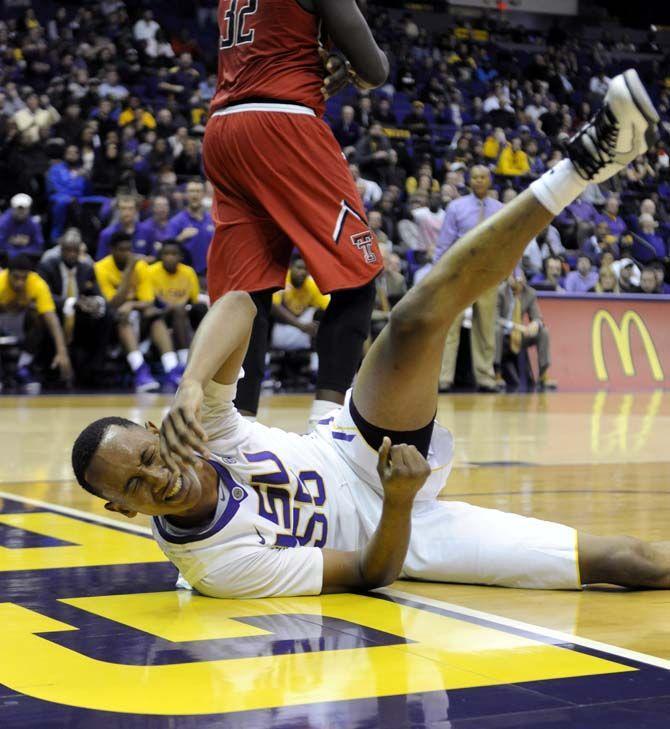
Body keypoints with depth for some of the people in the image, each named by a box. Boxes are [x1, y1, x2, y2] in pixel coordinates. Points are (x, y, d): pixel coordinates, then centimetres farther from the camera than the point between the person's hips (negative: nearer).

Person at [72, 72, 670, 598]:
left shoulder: (200, 431, -18)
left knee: (418, 318, -25)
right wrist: (399, 501, -41)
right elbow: (370, 576, -22)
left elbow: (238, 304, -32)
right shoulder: (217, 564, -29)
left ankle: (584, 161, -19)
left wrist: (190, 387, -49)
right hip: (401, 537, -4)